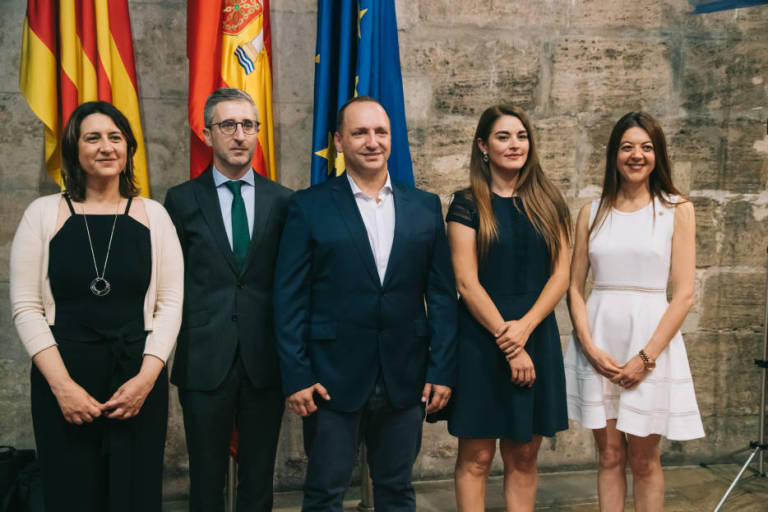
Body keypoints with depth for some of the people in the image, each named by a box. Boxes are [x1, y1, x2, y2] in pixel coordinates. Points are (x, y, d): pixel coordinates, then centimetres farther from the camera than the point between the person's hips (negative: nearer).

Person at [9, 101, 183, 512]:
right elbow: (26, 307, -2)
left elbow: (170, 303, 2)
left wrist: (147, 377, -9)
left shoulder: (152, 215, 4)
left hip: (139, 384, 1)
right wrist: (62, 385, -10)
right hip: (62, 381, 0)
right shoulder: (43, 213, 2)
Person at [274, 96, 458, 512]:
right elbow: (289, 300, -4)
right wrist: (295, 377, -9)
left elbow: (442, 295, 5)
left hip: (405, 380, 3)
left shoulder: (425, 207, 6)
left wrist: (442, 370, 0)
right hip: (332, 381, -2)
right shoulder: (309, 207, -2)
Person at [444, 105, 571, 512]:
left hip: (537, 338, 3)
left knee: (523, 457, 9)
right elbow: (466, 282, -8)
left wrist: (525, 327, -12)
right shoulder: (467, 205, -1)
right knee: (477, 456, 2)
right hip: (480, 341, -3)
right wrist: (508, 342, -12)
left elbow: (561, 274, 3)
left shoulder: (548, 203, 9)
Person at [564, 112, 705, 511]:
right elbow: (574, 287, 6)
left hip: (651, 339, -2)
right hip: (597, 344, 2)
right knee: (609, 455, 9)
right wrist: (590, 346, -8)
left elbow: (684, 294, -5)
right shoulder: (592, 213, 7)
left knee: (643, 458, 6)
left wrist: (647, 356, -12)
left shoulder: (677, 210, 1)